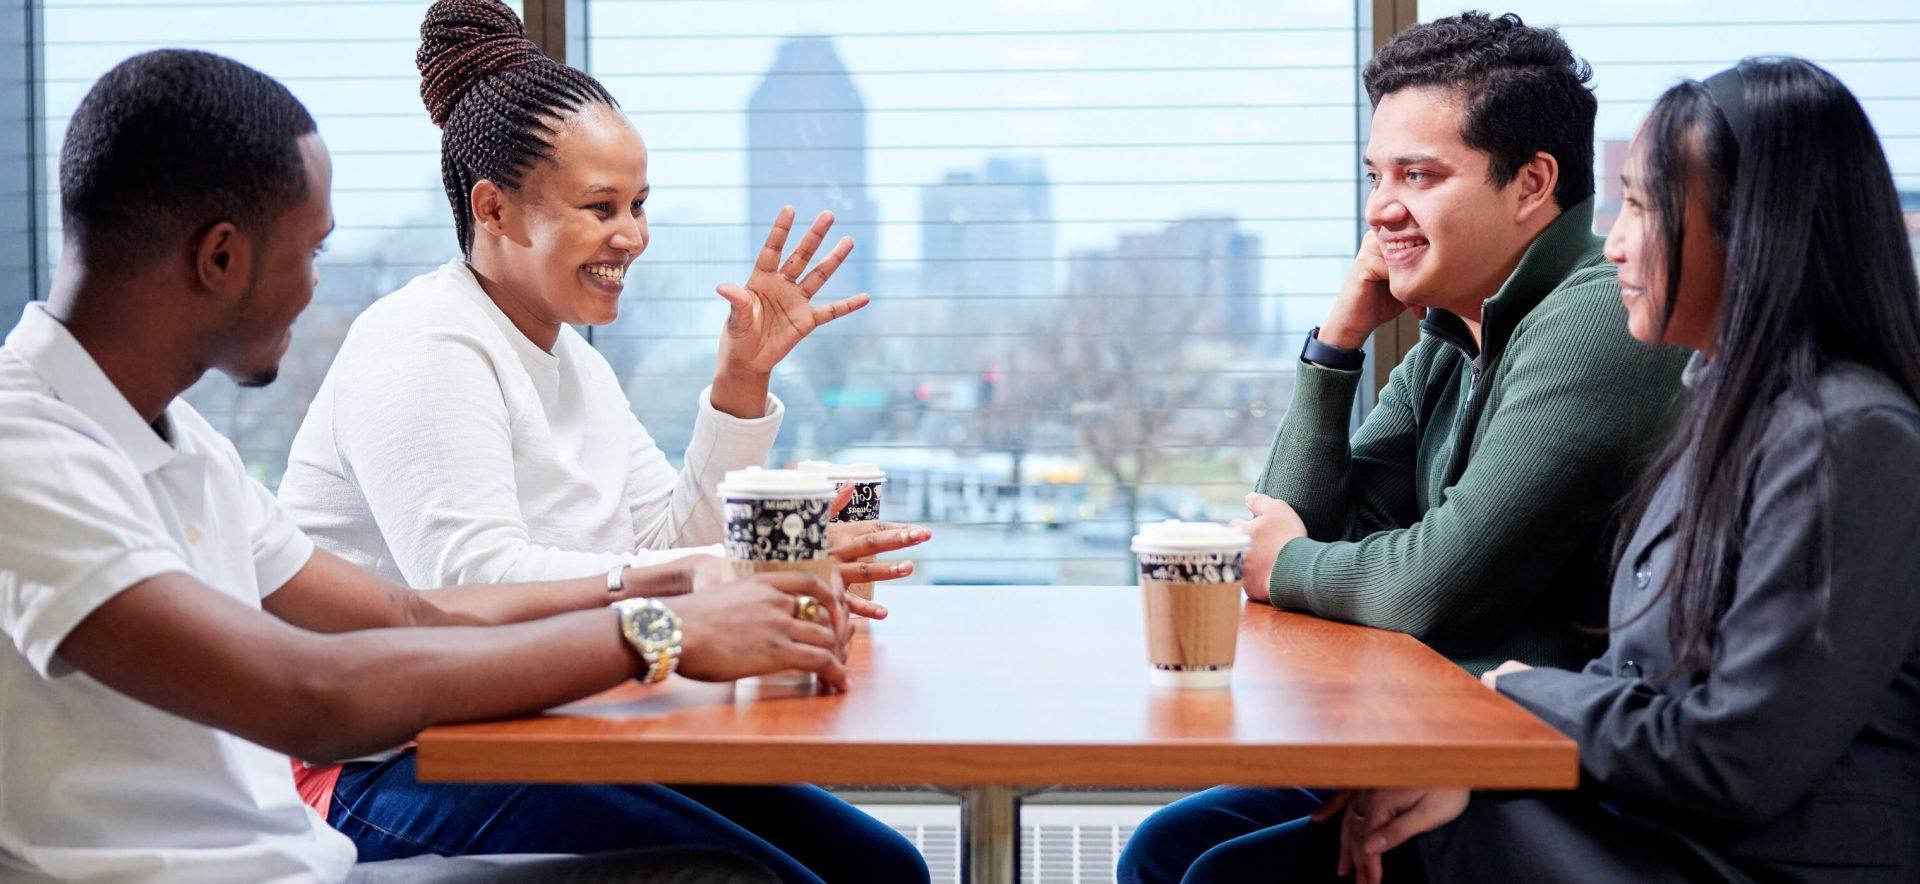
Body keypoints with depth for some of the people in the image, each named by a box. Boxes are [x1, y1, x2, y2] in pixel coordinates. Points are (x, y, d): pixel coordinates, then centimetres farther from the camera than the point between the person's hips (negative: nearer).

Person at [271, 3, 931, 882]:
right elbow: (473, 585, -27)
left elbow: (674, 546, 10)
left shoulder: (575, 362, 15)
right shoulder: (420, 349, -13)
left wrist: (741, 382, 0)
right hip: (390, 771, -9)